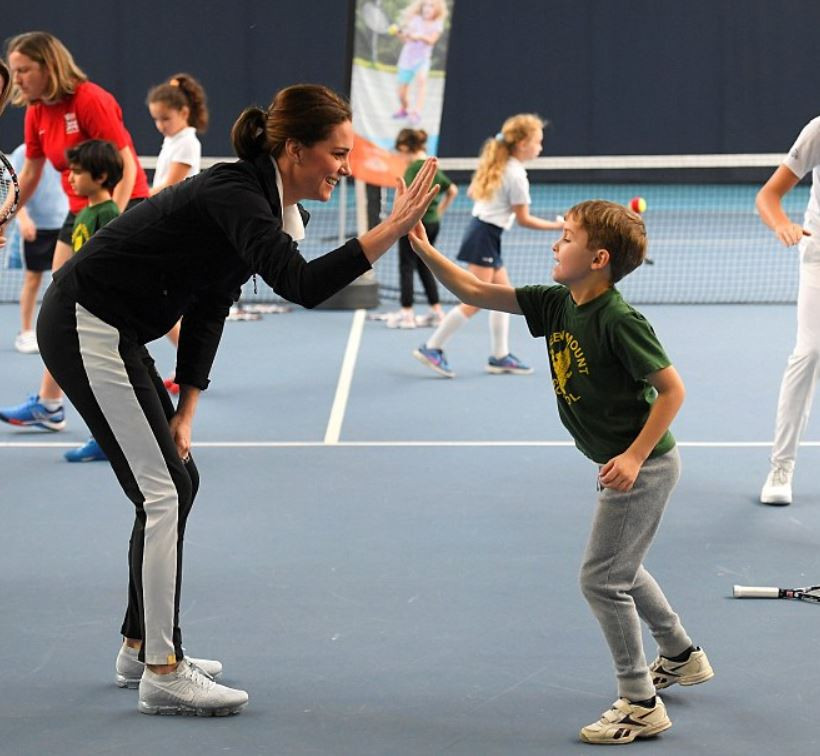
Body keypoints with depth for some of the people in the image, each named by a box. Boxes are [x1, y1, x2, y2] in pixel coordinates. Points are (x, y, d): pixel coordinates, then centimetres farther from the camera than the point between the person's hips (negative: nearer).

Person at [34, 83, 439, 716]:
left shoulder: (269, 204, 6)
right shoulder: (235, 195, -23)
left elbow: (209, 308, 11)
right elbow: (303, 285, -40)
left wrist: (185, 411, 9)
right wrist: (393, 230, -39)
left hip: (113, 332, 10)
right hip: (85, 327, -10)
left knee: (177, 482, 14)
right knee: (163, 492, -9)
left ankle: (143, 646, 25)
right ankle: (161, 674, -3)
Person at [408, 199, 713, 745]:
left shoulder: (619, 321, -25)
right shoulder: (556, 305, 0)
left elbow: (672, 389, -21)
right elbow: (476, 293, 1)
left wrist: (634, 457, -24)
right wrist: (425, 250, -10)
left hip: (644, 467, -9)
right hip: (625, 465, 9)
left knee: (601, 579, -4)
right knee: (622, 572, 25)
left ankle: (641, 706, 6)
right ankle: (682, 656, 45)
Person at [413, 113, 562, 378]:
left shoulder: (495, 164, 9)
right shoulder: (516, 175, -17)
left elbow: (472, 192, 17)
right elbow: (524, 219, -13)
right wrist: (558, 226, -8)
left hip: (481, 229, 10)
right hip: (485, 237, -10)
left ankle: (500, 356, 15)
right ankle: (432, 348, -5)